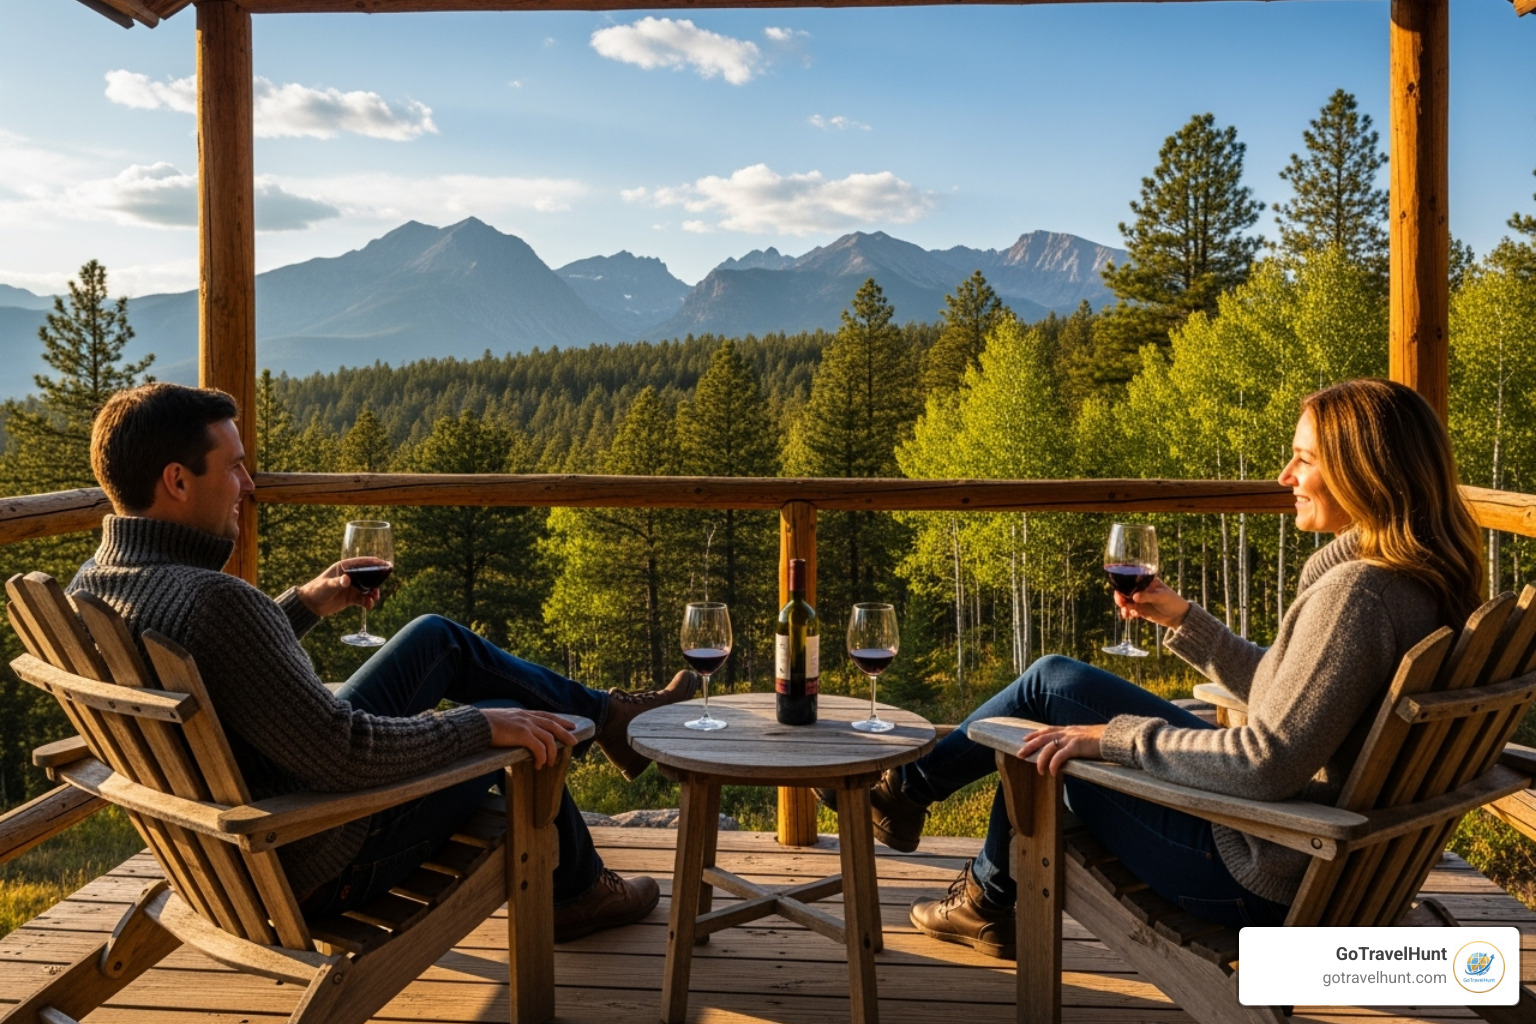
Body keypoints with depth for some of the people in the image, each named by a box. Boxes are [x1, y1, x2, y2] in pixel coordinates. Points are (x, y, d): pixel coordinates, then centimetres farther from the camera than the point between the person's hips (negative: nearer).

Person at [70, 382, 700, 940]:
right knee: (519, 729, 9)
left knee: (436, 636, 16)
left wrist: (305, 604, 9)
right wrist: (483, 725, -21)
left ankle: (610, 715, 33)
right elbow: (347, 753, -34)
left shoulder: (91, 585, -5)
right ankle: (575, 893, 34)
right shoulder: (212, 602, -36)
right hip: (317, 871, -9)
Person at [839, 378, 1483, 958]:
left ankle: (909, 785, 34)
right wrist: (1183, 619, 10)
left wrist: (1111, 736, -22)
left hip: (1261, 872, -9)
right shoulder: (1413, 582, 4)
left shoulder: (1357, 592, -27)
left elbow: (1267, 763, -31)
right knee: (1052, 680, 12)